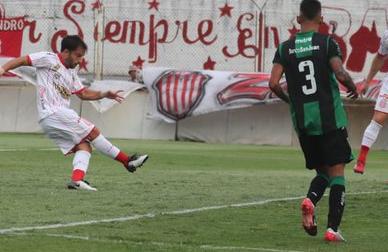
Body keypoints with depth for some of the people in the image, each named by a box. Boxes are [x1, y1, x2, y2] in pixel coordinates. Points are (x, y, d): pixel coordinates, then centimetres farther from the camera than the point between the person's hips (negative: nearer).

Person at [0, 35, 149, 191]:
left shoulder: (71, 73, 23)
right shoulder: (49, 59, -1)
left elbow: (84, 93, 24)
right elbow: (23, 60, -2)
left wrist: (105, 94, 11)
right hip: (53, 113, -9)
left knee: (84, 146, -6)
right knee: (93, 132, -7)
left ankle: (77, 180, -24)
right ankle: (127, 161, -2)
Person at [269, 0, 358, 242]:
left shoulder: (285, 48, 4)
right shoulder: (327, 43, -5)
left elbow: (274, 83, -3)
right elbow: (341, 74, -16)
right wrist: (353, 87, 5)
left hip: (302, 122, 4)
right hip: (330, 119, -4)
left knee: (322, 172, 18)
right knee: (337, 173, 2)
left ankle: (310, 200, -14)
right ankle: (333, 229, -8)